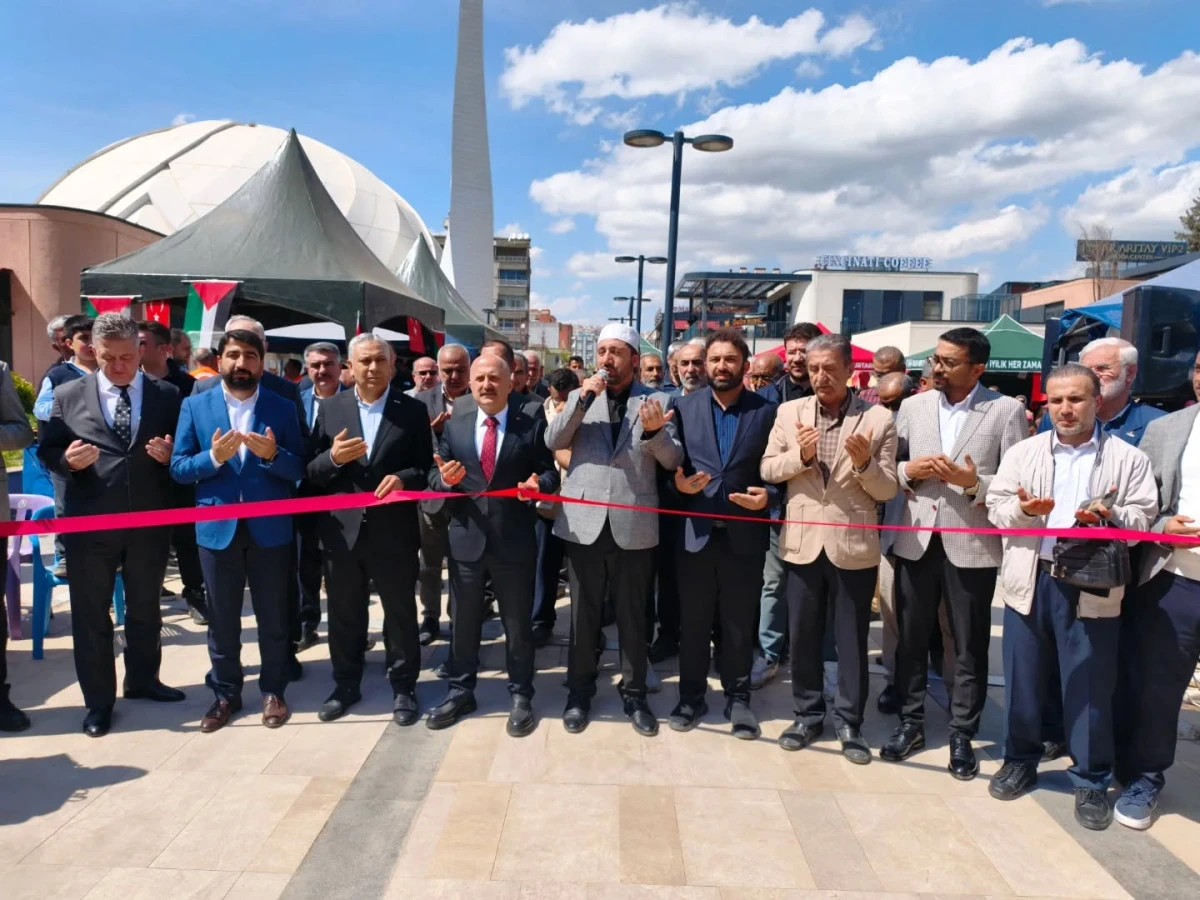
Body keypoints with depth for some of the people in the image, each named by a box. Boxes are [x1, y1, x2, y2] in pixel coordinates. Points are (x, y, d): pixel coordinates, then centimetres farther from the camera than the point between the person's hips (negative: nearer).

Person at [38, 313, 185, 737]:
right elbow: (46, 451, 4)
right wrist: (67, 460, -17)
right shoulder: (68, 394, 2)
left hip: (150, 521, 1)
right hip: (89, 523, 0)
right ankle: (98, 700, 23)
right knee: (90, 614, 8)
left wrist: (170, 455, -16)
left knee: (146, 608, 16)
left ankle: (143, 680, 36)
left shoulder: (167, 395, 3)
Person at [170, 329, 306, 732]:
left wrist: (273, 454, -22)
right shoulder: (195, 406, 3)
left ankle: (272, 691, 25)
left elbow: (299, 469, -3)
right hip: (217, 527, 1)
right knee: (222, 618, 12)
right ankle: (225, 693, 28)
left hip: (270, 528, -1)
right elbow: (178, 468, -1)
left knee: (273, 616, 9)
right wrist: (213, 457, -19)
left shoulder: (282, 408, 1)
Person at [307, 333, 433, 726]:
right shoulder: (331, 408, 5)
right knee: (344, 614, 15)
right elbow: (311, 472, 4)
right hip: (342, 530, 2)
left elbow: (427, 468, -1)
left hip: (394, 532, -2)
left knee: (401, 613, 10)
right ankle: (346, 685, 33)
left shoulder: (413, 410, 0)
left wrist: (403, 478, -21)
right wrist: (333, 458, -17)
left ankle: (403, 688, 26)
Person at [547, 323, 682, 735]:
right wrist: (582, 400, -15)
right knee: (583, 615, 13)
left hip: (634, 525, -1)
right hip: (584, 522, 1)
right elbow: (553, 442, -5)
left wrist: (655, 432, -24)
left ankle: (634, 695, 28)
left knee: (633, 617, 11)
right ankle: (579, 693, 29)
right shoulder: (582, 396, 7)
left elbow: (673, 461, -5)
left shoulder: (657, 401, 2)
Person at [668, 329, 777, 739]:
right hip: (695, 531, 1)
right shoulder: (684, 406, 4)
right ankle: (691, 696, 28)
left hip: (745, 533, -1)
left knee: (739, 623, 11)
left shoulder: (767, 411, 1)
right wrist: (678, 481, -17)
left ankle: (738, 698, 28)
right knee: (693, 621, 12)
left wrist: (768, 495, -18)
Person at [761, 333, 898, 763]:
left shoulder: (879, 419, -5)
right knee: (803, 635, 13)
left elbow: (887, 490, -4)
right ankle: (808, 714, 30)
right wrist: (800, 456, -16)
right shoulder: (790, 412, 2)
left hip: (853, 545, -2)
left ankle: (849, 722, 26)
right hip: (802, 542, 2)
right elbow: (767, 469, 1)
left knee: (852, 640, 9)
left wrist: (864, 463, -23)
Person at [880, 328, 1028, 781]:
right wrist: (909, 470, -11)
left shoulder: (1007, 411, -3)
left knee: (970, 647, 9)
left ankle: (961, 735, 25)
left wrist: (974, 483, -22)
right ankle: (910, 723, 29)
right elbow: (889, 467, 9)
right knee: (911, 638, 13)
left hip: (972, 544, -3)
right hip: (915, 539, 3)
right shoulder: (913, 406, 7)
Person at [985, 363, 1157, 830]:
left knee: (1090, 686, 6)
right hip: (1030, 581, 2)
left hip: (1092, 587, -1)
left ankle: (1091, 780, 23)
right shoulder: (1022, 452, 8)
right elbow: (996, 507, 3)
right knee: (1023, 677, 11)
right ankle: (1020, 760, 28)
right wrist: (1022, 508, -18)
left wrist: (1111, 517, -21)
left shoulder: (1129, 458, 4)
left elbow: (1143, 519, -1)